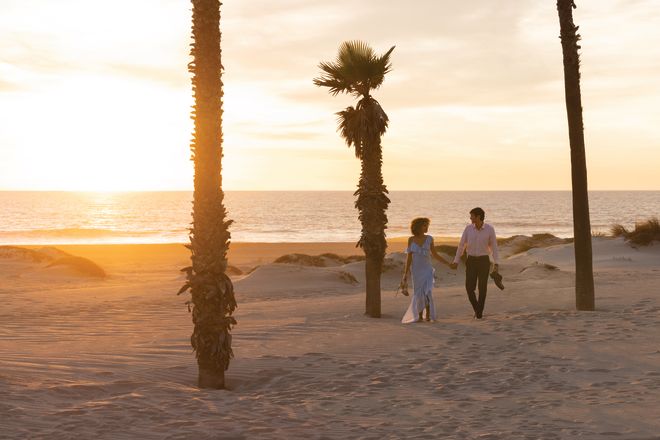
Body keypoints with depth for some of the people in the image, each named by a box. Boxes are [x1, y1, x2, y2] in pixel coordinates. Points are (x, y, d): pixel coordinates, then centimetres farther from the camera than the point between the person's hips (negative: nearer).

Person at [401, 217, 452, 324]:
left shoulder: (429, 239, 0)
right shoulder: (411, 240, -3)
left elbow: (435, 255, 8)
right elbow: (409, 257, -2)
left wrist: (448, 264, 6)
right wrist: (405, 274, -6)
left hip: (427, 269, 0)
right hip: (416, 270, 0)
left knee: (427, 292, -15)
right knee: (418, 294, 3)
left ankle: (428, 315, 1)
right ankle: (419, 316, 21)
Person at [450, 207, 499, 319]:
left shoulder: (490, 229, -7)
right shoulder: (468, 228, -1)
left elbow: (494, 247, -4)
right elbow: (461, 245, 4)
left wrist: (496, 265, -11)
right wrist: (456, 262, 2)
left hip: (484, 261, -2)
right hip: (471, 261, 2)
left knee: (482, 288, -3)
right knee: (469, 287, -8)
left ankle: (479, 312, 14)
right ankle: (477, 308, 16)